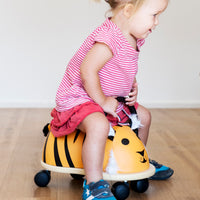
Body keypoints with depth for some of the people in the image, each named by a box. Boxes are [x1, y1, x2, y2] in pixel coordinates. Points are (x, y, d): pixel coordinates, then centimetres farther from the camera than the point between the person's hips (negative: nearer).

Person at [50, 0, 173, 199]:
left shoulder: (133, 38, 2)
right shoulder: (109, 39, -30)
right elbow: (87, 71, -35)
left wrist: (132, 86, 2)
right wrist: (103, 102, -26)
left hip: (109, 100, 10)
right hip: (77, 98, -10)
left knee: (143, 115, 18)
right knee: (99, 125, -38)